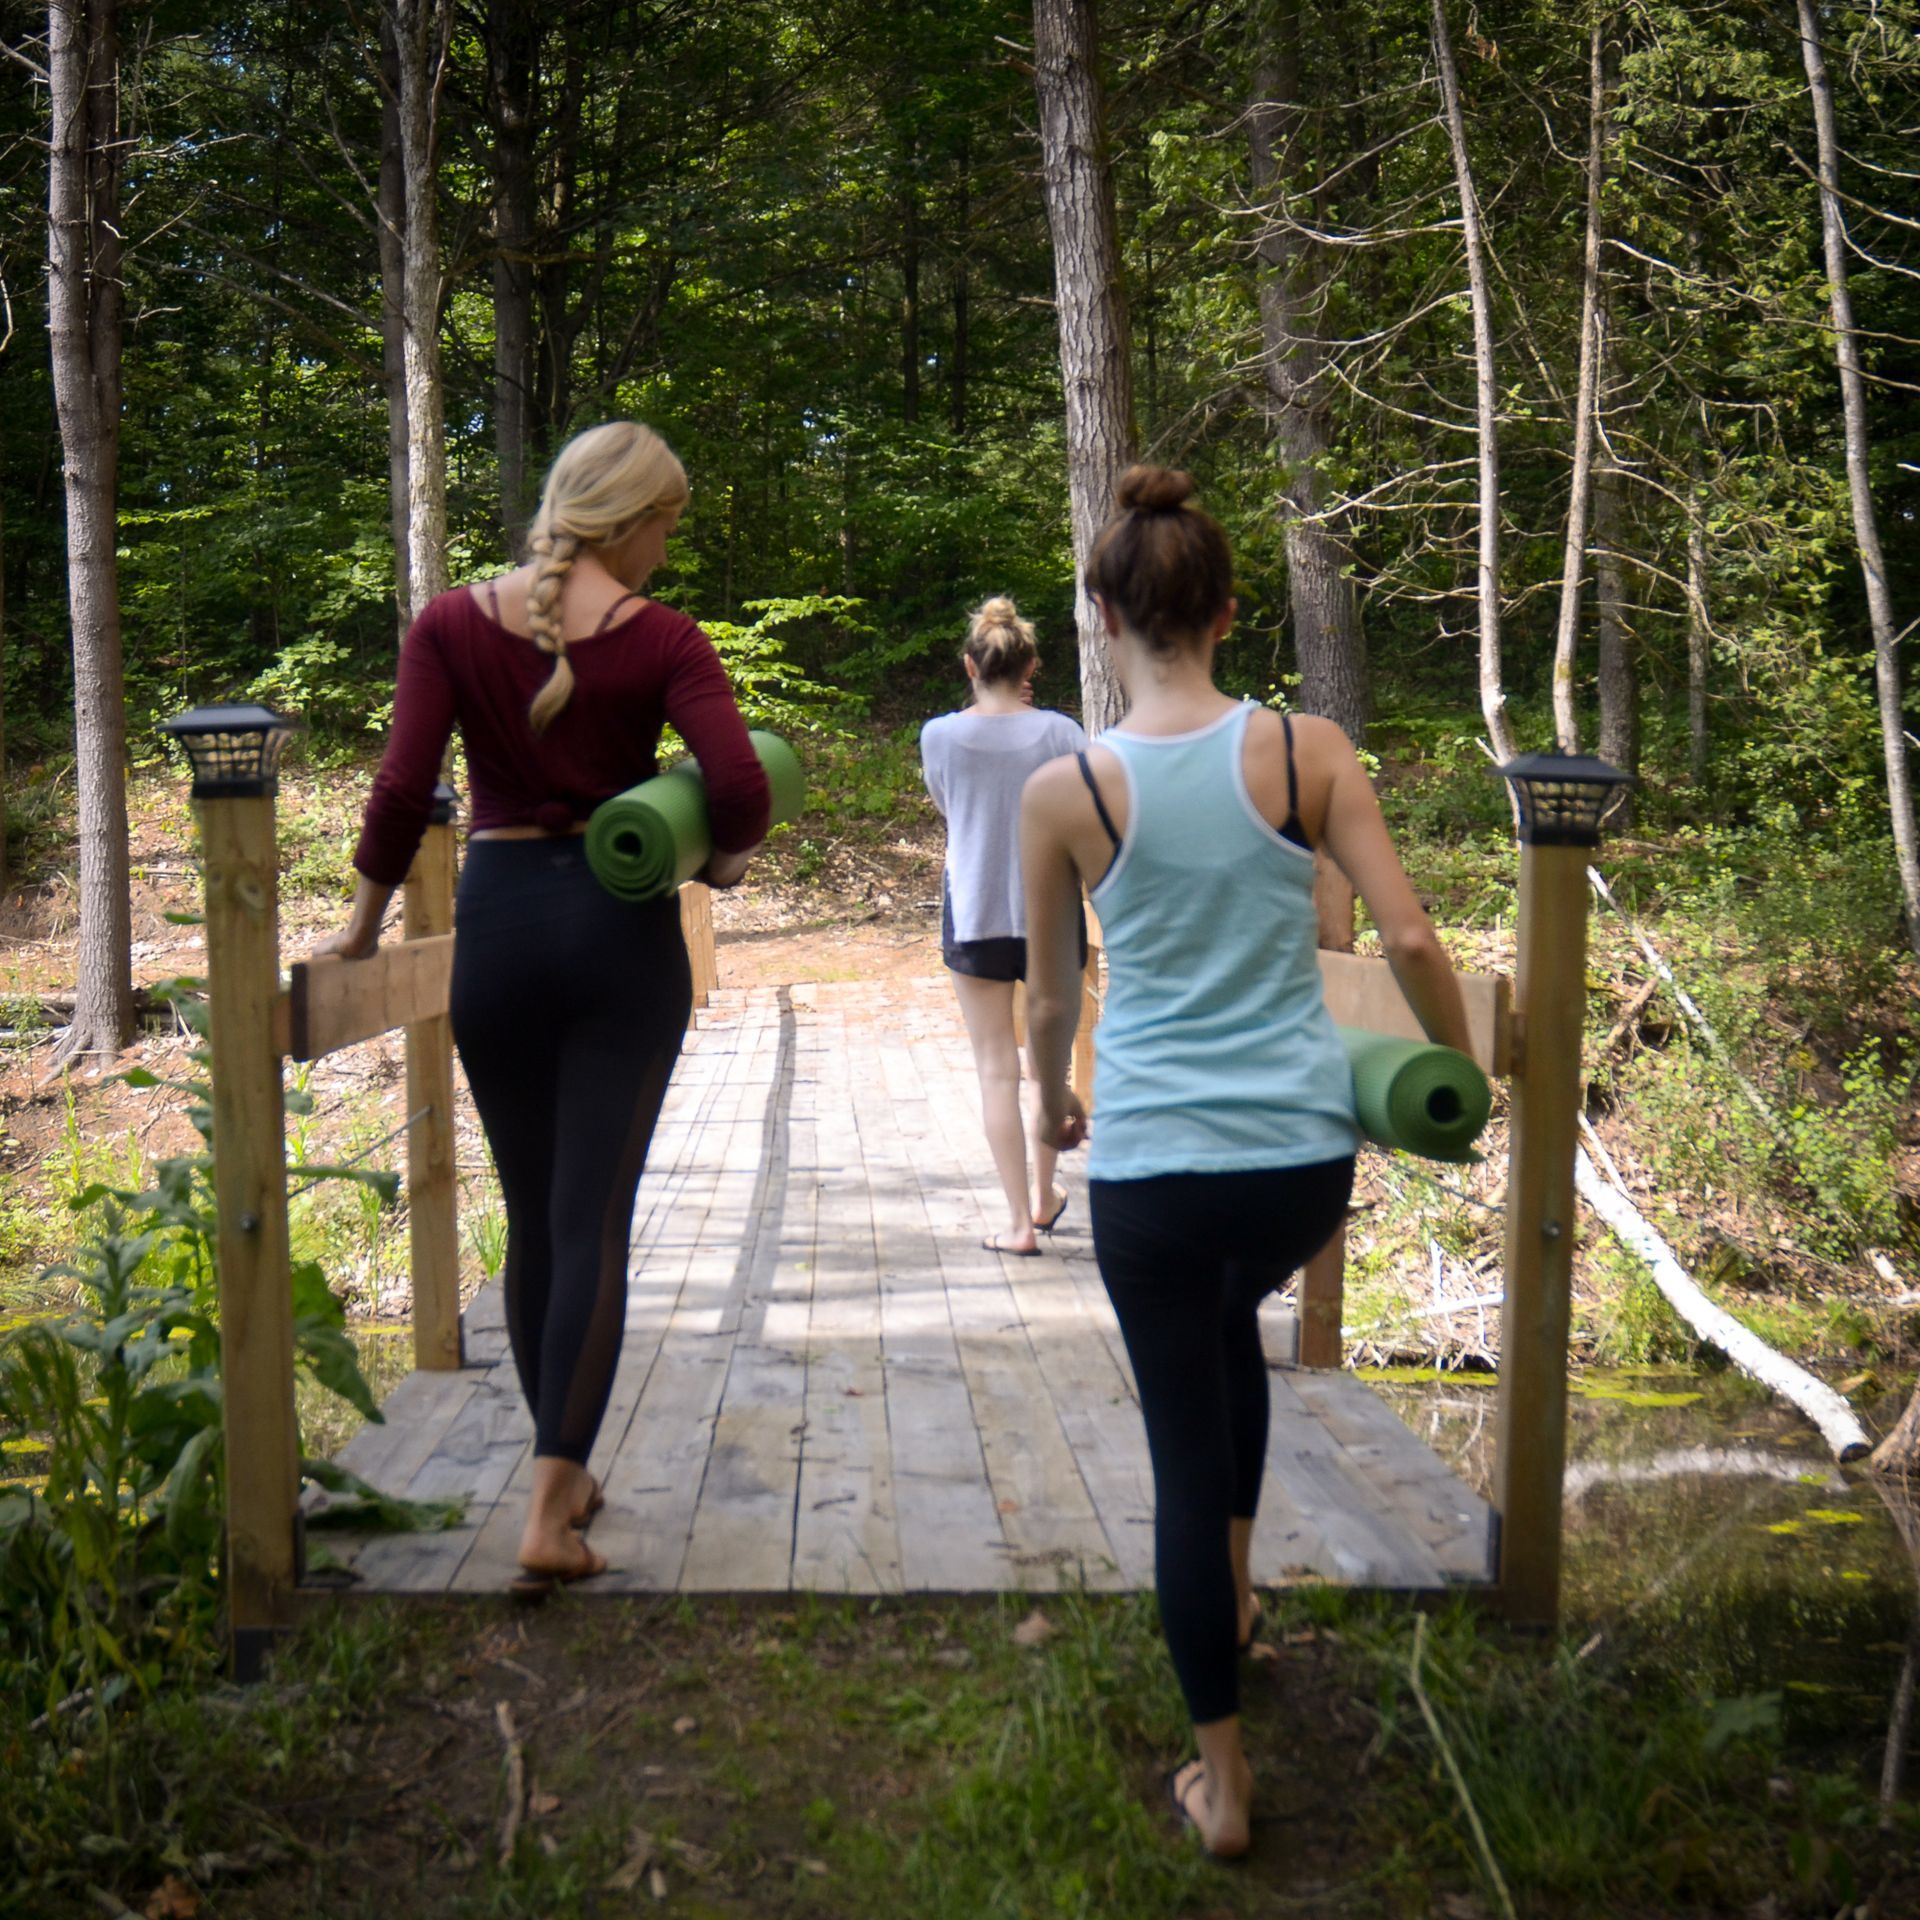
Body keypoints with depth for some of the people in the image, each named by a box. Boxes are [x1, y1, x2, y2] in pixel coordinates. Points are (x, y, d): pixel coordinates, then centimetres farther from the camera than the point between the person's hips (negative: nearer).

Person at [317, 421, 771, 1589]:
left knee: (533, 1218, 16)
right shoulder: (660, 639, -6)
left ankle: (564, 1474, 27)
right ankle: (552, 1511, -4)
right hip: (624, 925, -2)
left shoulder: (451, 626, -1)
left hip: (501, 922, 2)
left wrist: (366, 920, 2)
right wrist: (726, 859, 3)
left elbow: (404, 789, -9)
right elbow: (740, 783, -17)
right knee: (594, 1224, 0)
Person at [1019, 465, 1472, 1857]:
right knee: (1231, 1320, 35)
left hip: (1152, 1167, -2)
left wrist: (1053, 1101, 26)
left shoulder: (1064, 792, -6)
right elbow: (1409, 936, -8)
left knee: (1186, 1455, 10)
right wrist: (1458, 1068, 11)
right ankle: (1235, 1591, 44)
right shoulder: (1306, 750, -5)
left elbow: (1051, 995, 6)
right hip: (1306, 1155, 2)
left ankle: (1224, 1781, 21)